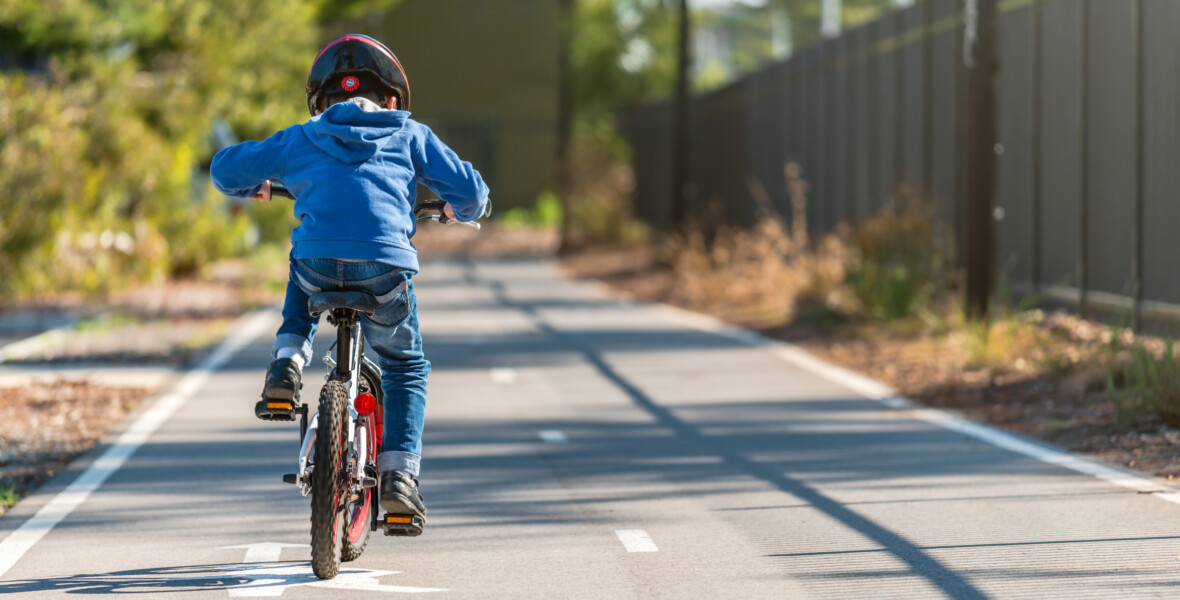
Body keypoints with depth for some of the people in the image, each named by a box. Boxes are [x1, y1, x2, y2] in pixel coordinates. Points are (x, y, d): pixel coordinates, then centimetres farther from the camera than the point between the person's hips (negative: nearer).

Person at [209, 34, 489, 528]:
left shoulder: (299, 140, 22)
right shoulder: (410, 136, 20)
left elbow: (225, 169, 28)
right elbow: (470, 191, 19)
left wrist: (254, 187, 50)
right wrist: (461, 210, 43)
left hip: (318, 266, 1)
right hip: (385, 271, -1)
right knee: (405, 366, 24)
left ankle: (287, 366, 19)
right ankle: (398, 476, 11)